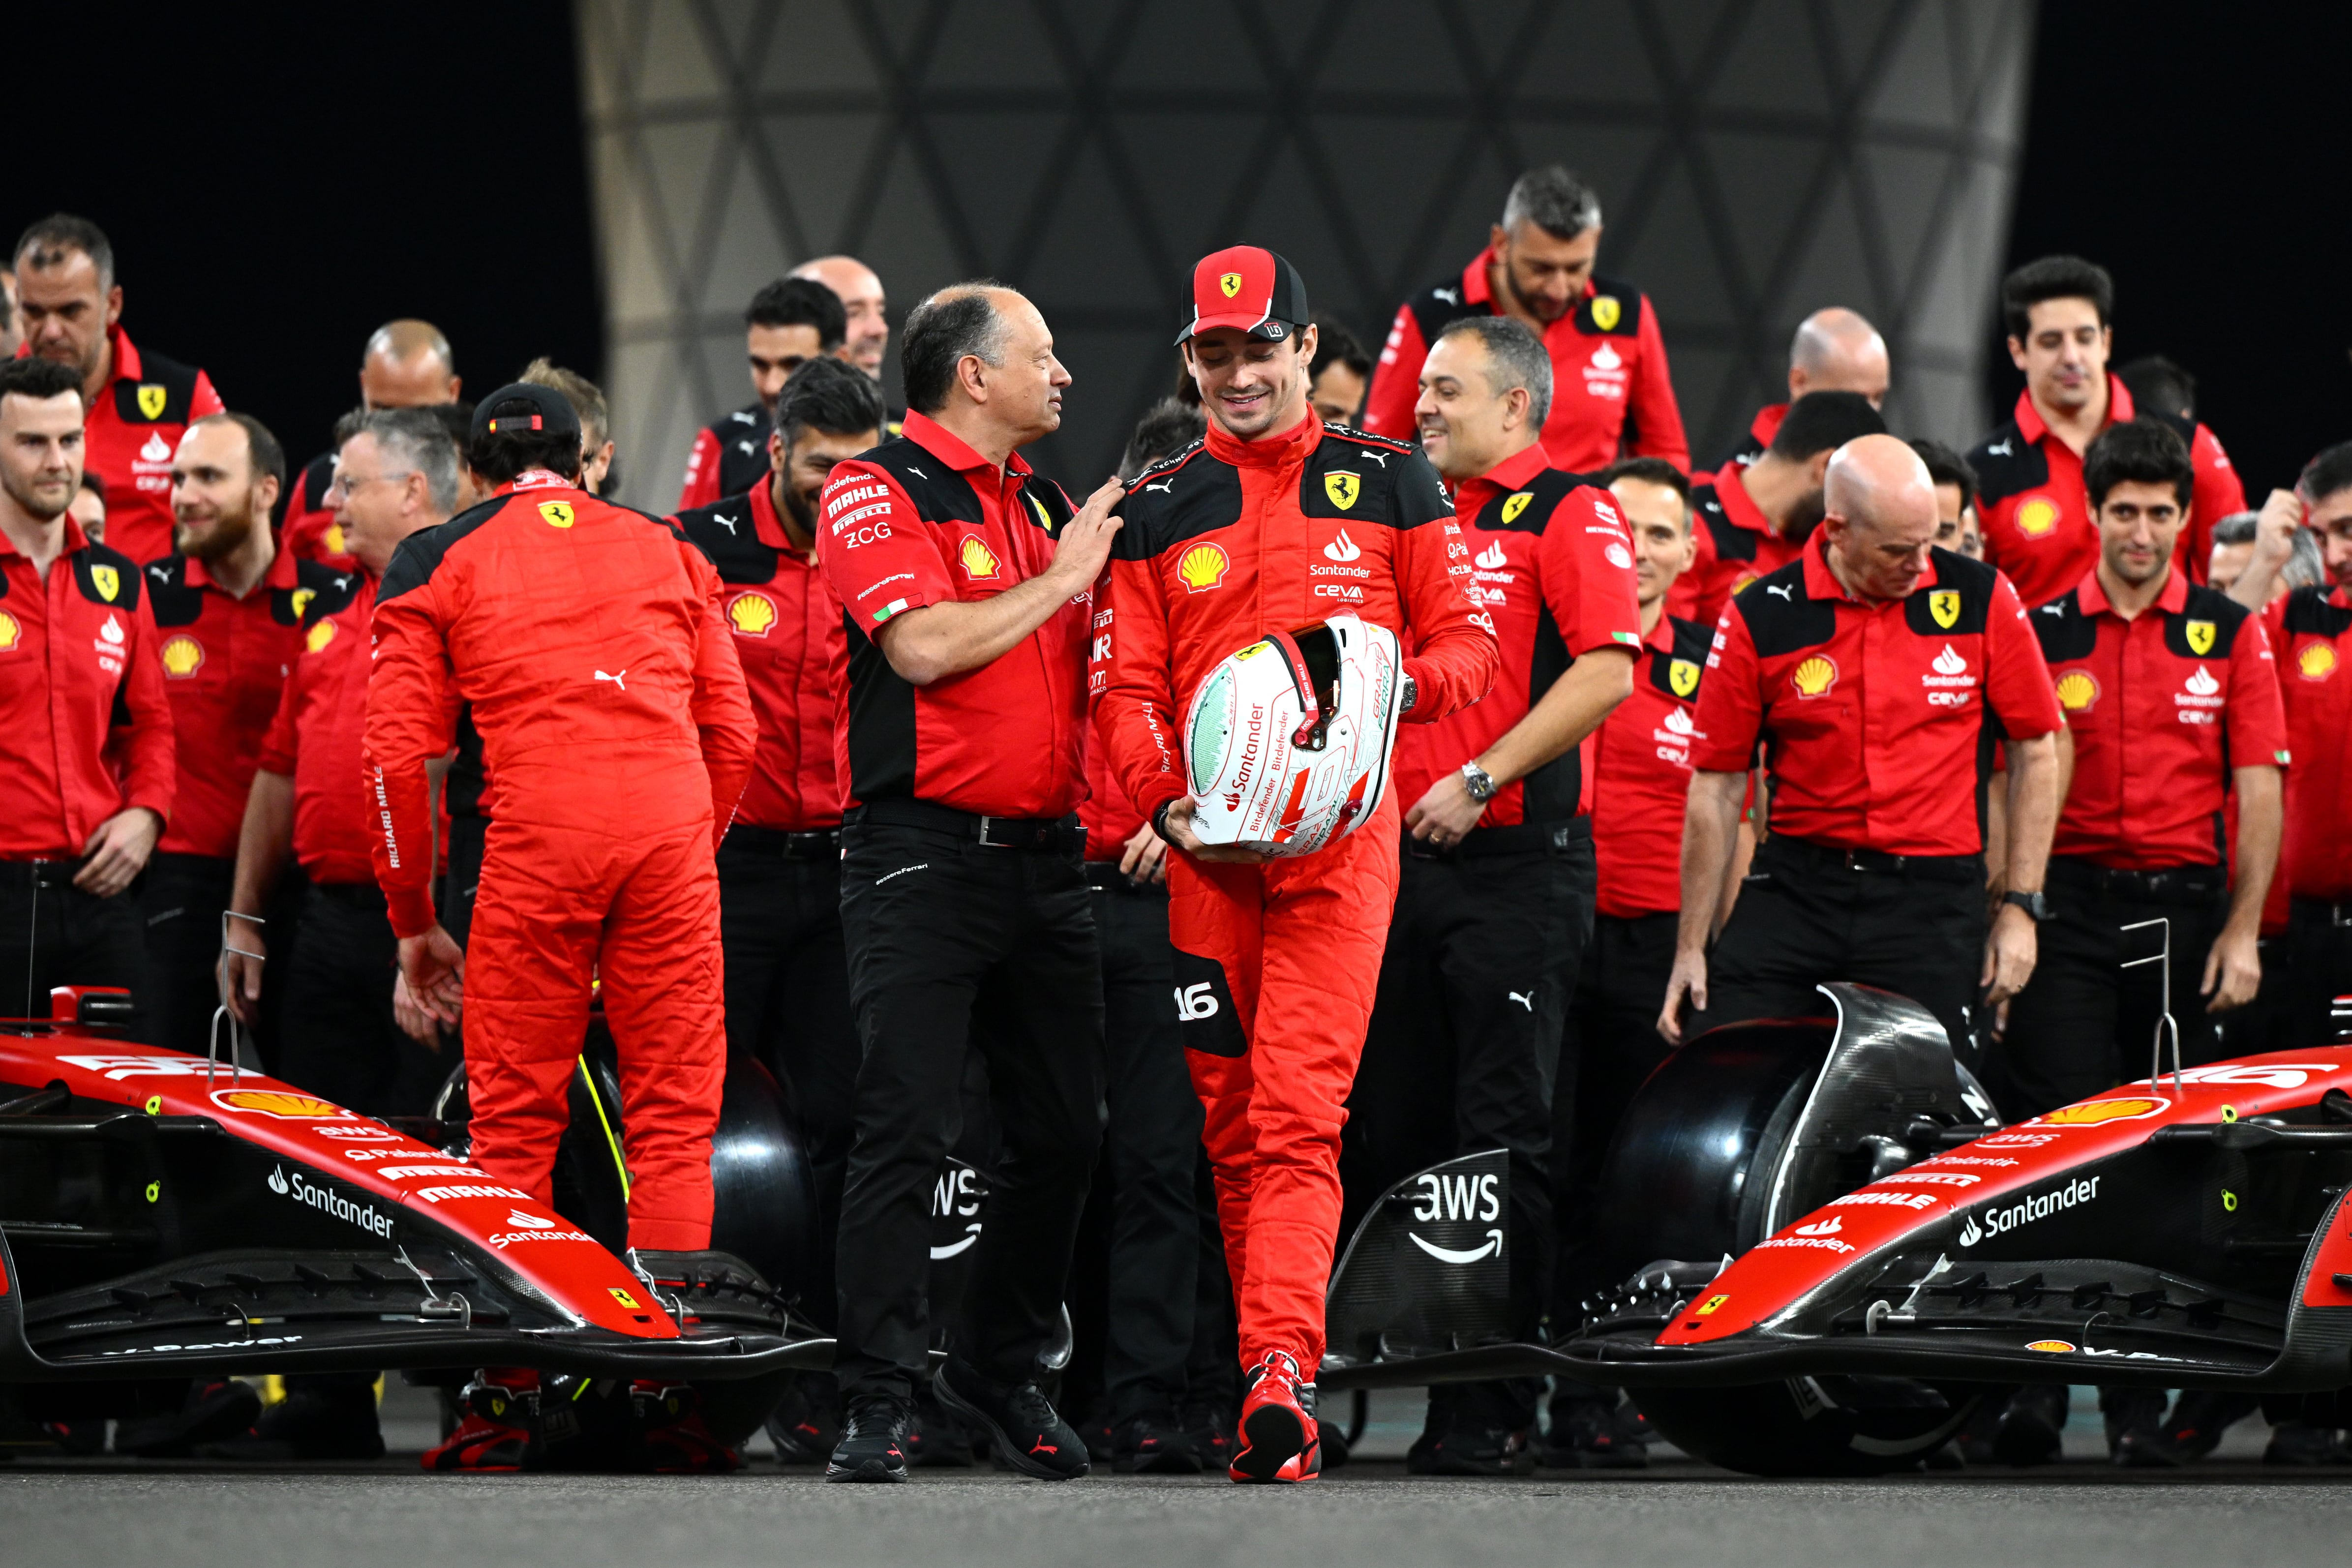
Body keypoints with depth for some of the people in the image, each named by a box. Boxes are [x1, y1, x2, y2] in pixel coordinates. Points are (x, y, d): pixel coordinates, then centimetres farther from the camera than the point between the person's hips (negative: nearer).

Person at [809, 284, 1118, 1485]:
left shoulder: (1047, 506, 18)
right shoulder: (877, 491, -4)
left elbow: (1087, 664, 24)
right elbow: (924, 644, -18)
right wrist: (1059, 580, -8)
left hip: (1044, 854, 7)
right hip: (922, 854, -7)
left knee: (1063, 1132, 8)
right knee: (907, 1129, -10)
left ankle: (998, 1372, 22)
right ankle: (878, 1400, -8)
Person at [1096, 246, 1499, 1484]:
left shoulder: (1386, 483, 8)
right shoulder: (1157, 509, 11)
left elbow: (1466, 641, 8)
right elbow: (1124, 685, 8)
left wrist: (1404, 682, -15)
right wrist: (1166, 801, -10)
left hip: (1342, 831, -3)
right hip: (1209, 845, 3)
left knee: (1297, 1114, -16)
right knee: (1232, 1123, 6)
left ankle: (1283, 1377, -27)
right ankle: (1269, 1378, 14)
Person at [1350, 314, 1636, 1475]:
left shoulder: (1567, 516, -3)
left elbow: (1607, 672, -14)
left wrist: (1480, 781, -16)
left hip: (1518, 865, -8)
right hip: (1400, 855, 8)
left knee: (1502, 1140, -7)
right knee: (1401, 1132, 7)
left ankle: (1490, 1412, -5)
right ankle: (1437, 1394, 13)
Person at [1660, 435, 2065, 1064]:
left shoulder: (1980, 599, 0)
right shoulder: (1760, 619, -1)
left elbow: (2036, 751, 9)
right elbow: (1717, 786, 5)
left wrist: (2021, 907, 5)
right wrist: (1691, 947, 6)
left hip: (1933, 899, 0)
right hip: (1794, 888, 0)